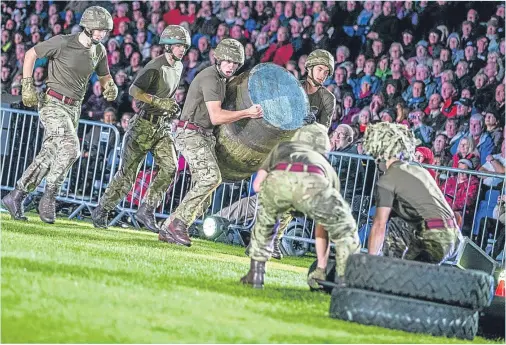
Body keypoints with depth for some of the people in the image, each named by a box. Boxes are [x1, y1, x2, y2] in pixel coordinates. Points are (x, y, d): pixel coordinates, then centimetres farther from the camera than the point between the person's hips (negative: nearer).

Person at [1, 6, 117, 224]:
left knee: (48, 158, 7)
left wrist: (110, 87, -6)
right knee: (70, 149, -24)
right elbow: (31, 54, -3)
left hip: (73, 110, 7)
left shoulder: (99, 51, 4)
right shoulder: (62, 43, -15)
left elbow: (104, 77, 18)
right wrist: (27, 86, -8)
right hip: (53, 105, -7)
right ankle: (49, 198, -13)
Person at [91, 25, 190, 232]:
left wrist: (173, 107, 12)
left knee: (169, 167, -12)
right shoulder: (155, 67, -16)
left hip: (163, 126, 7)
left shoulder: (178, 67, 11)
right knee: (128, 172, -3)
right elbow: (134, 91, -26)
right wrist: (160, 102, -29)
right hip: (145, 124, -7)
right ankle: (101, 211, 12)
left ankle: (146, 210, -6)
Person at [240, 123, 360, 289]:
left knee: (264, 223, 36)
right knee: (345, 231, 23)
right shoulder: (328, 169, 44)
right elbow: (322, 227, 48)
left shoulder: (282, 147, 45)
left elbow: (257, 184, 28)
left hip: (276, 180, 1)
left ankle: (255, 275, 33)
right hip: (312, 184, -1)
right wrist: (321, 268, 55)